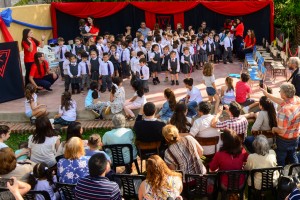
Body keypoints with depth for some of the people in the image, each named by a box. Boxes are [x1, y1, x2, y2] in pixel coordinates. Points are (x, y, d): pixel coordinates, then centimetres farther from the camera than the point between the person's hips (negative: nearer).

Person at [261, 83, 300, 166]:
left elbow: (282, 131, -30)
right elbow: (281, 101, 3)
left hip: (284, 140, -7)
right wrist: (267, 94, 8)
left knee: (280, 161, 18)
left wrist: (274, 129, -8)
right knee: (293, 157, 29)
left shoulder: (284, 110, -38)